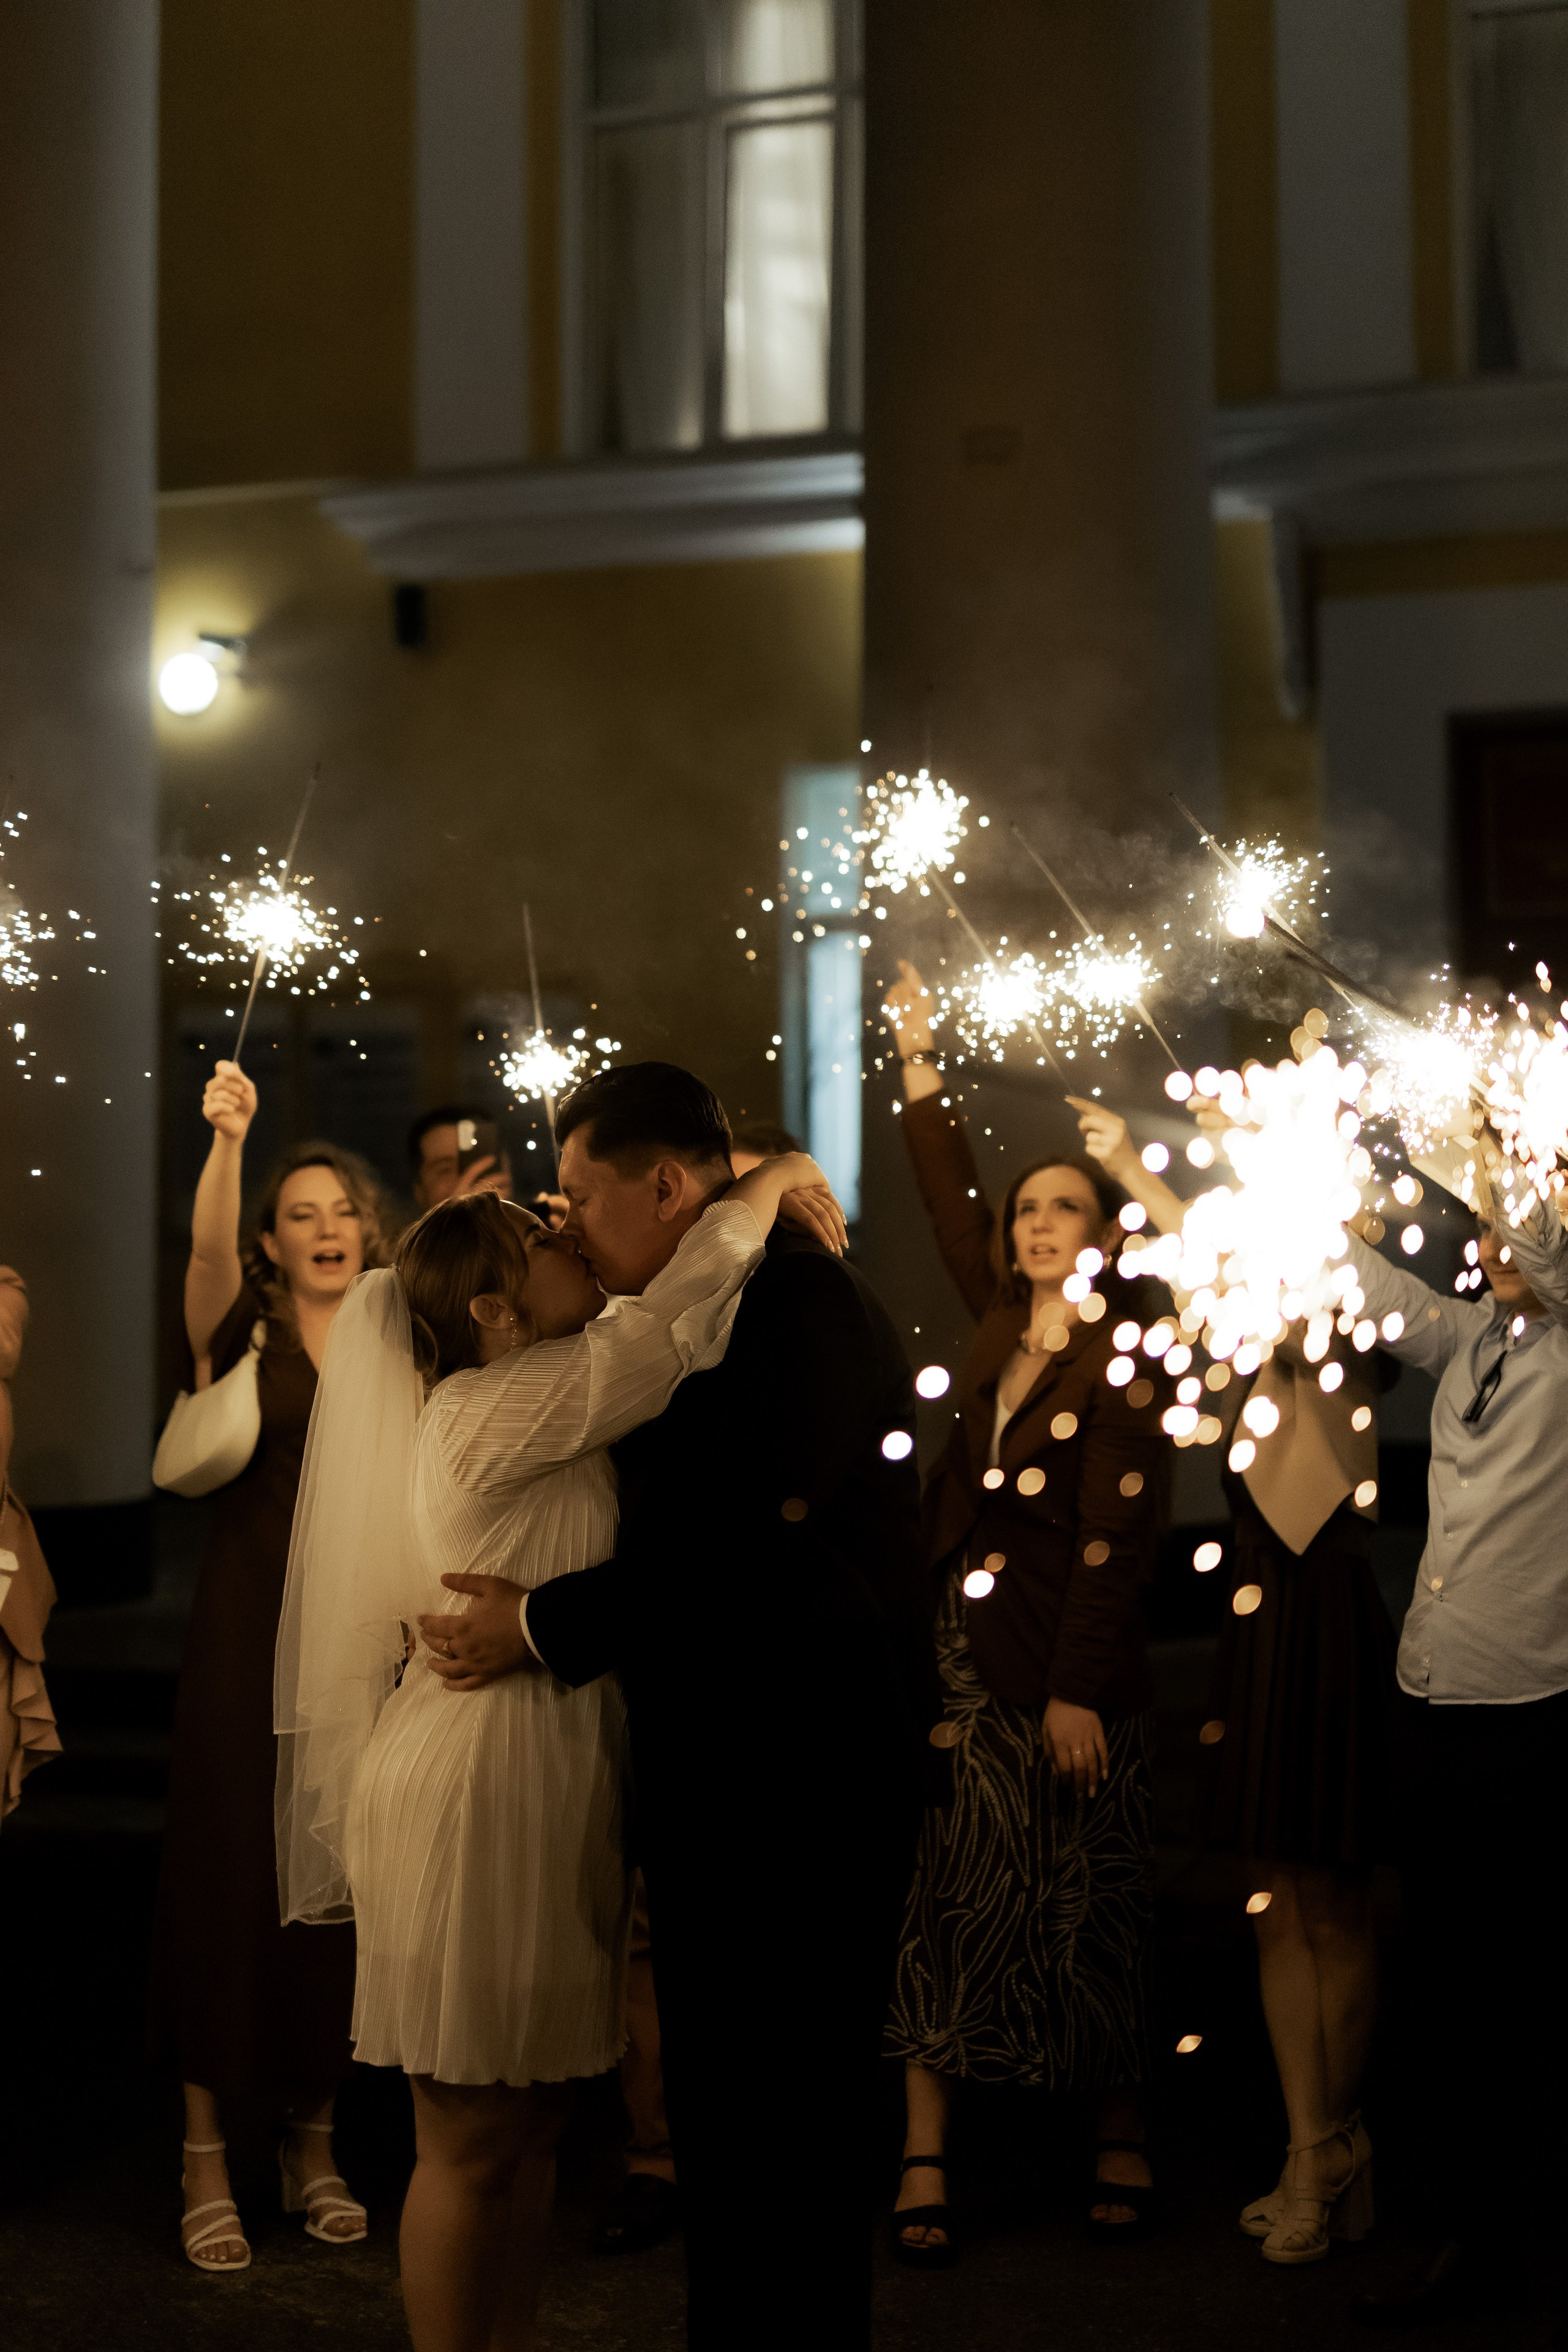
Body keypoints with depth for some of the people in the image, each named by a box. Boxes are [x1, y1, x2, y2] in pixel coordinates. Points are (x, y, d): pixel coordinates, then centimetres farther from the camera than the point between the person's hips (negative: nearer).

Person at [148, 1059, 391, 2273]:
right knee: (229, 1878, 0)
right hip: (250, 1637, -3)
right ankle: (206, 2164, 11)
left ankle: (316, 2148, 23)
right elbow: (208, 1249, -21)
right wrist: (227, 1142, -38)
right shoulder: (243, 1330, 0)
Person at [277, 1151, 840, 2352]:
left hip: (547, 1792, 10)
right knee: (472, 2141, 2)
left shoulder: (542, 1403, 14)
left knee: (534, 2118, 16)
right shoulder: (485, 1410, -16)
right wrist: (774, 1183, -9)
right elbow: (668, 1326, -21)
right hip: (477, 1795, -10)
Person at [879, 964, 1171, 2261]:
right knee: (951, 1897, 4)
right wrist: (922, 1063, 11)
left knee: (1085, 1904, 6)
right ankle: (927, 2156, 9)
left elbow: (1116, 1537, -13)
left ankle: (1120, 2138, 23)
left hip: (1070, 1667, -5)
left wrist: (1078, 1692, -16)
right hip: (966, 1652, 5)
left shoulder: (1129, 1355, -8)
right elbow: (952, 1197, 14)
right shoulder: (1005, 1323, 8)